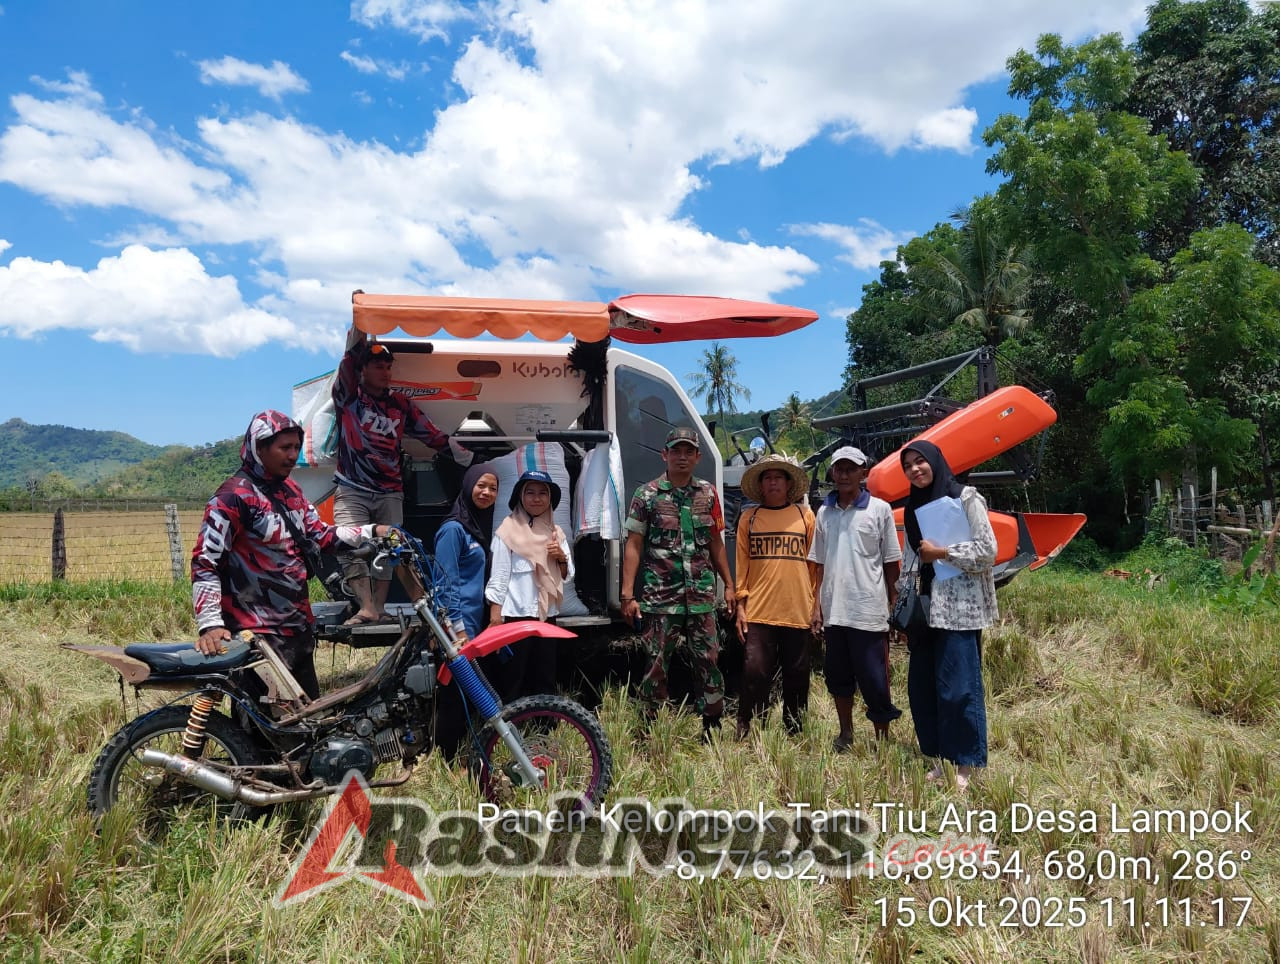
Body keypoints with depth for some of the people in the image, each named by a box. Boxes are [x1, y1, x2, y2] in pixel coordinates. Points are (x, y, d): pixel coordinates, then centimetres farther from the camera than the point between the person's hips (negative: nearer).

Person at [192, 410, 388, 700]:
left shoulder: (290, 489, 12)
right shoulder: (233, 496, -14)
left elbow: (320, 535, 15)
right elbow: (205, 562, -18)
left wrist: (371, 532, 4)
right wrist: (210, 624, -26)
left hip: (298, 628, 9)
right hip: (257, 635, -9)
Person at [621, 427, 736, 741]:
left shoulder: (708, 494, 9)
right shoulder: (647, 495, 0)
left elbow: (716, 543, 15)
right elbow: (633, 546, -2)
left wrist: (730, 585, 12)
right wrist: (627, 594, -8)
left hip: (701, 598, 3)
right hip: (660, 598, -2)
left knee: (710, 663, 5)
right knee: (656, 665, 4)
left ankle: (712, 729, 18)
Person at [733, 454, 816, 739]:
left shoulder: (805, 515, 8)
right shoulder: (749, 518, 8)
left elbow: (815, 562, 9)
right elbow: (741, 563, 6)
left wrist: (817, 605, 5)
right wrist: (741, 605, 1)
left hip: (798, 611, 1)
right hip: (759, 611, -1)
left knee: (797, 674, 8)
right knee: (755, 672, -4)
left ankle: (795, 732, 22)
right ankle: (744, 731, 8)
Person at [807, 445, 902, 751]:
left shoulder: (879, 509, -1)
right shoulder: (825, 512, 10)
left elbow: (891, 563, 2)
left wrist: (894, 606, 2)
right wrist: (817, 605, 8)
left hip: (868, 610, -4)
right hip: (833, 610, 4)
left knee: (874, 679, 0)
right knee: (838, 676, 13)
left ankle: (882, 740, 13)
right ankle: (845, 734, 29)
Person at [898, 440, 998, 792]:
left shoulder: (966, 498, -4)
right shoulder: (915, 507, 14)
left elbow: (988, 550, -10)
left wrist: (940, 552, -10)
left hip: (959, 607, -6)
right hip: (926, 607, 6)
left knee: (958, 686, -5)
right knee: (921, 685, 6)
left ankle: (965, 766, 7)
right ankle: (939, 759, 18)